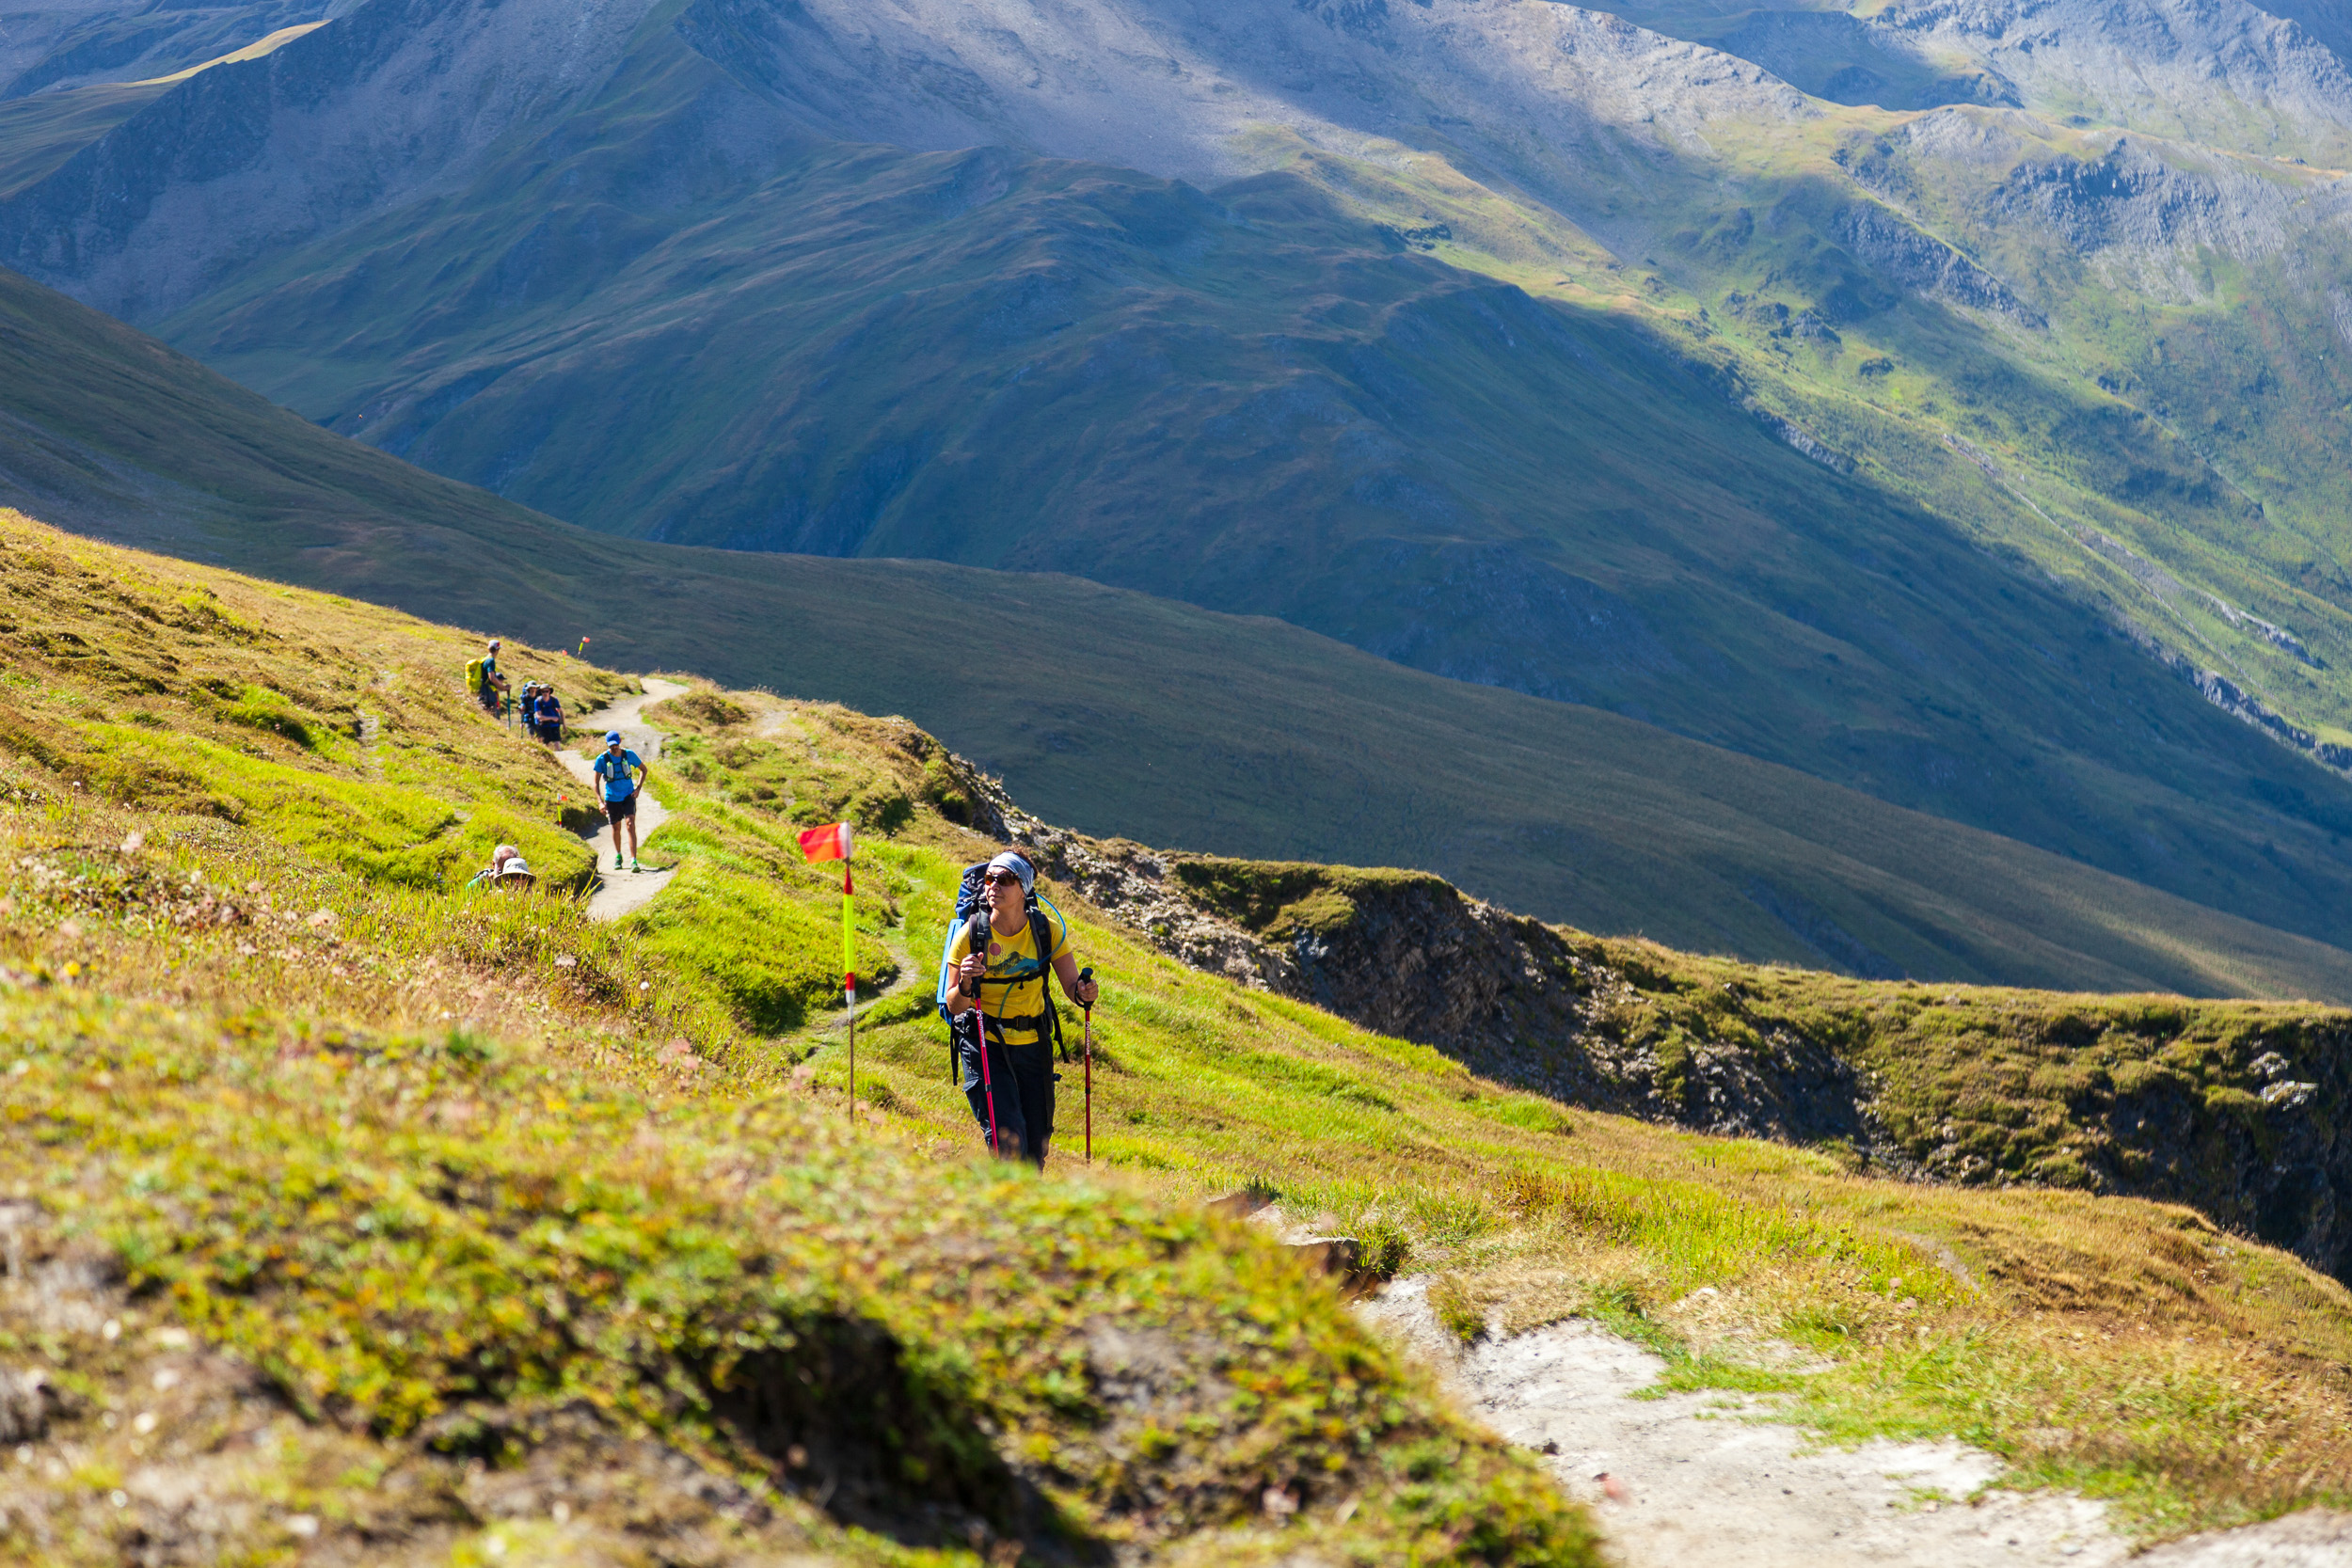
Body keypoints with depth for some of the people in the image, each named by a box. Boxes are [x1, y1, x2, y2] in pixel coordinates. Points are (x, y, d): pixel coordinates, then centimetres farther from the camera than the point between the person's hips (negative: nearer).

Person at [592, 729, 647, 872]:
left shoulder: (629, 754, -7)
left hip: (628, 796, -1)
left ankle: (633, 860, -20)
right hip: (612, 798, 1)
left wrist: (638, 788, -2)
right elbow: (596, 782, -7)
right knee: (616, 828, 12)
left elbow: (644, 770, 10)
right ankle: (617, 856, 38)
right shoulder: (602, 759, -11)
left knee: (631, 824, -16)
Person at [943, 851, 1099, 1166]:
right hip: (986, 1046, -3)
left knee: (1035, 1149, 8)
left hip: (1034, 1046, 3)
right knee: (1008, 1143, -17)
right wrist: (965, 985, -32)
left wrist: (1083, 992, -29)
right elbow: (955, 1008, -10)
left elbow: (1072, 987, -5)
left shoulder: (1047, 929, -8)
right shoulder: (971, 935, -13)